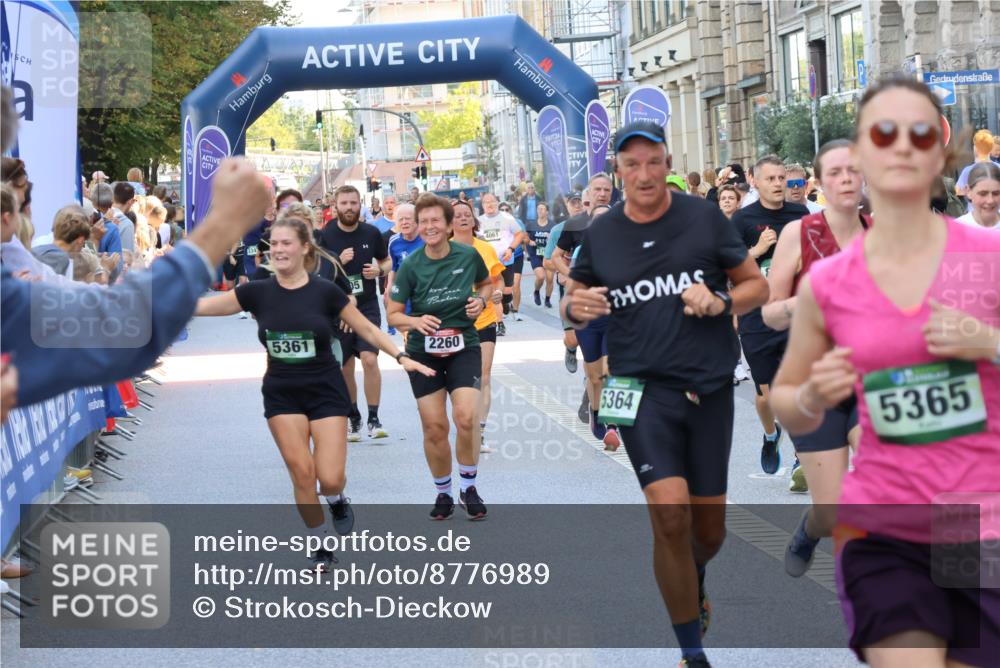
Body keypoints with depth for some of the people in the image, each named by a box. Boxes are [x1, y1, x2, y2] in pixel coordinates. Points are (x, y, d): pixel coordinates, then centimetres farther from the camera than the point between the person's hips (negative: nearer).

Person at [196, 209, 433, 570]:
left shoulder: (326, 292, -9)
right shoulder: (257, 293, -4)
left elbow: (367, 329, 1)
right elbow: (198, 305, -3)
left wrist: (402, 358, -8)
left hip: (326, 391, -2)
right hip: (282, 395, 2)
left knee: (330, 478, -11)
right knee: (301, 473, -7)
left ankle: (337, 500, 27)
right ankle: (321, 548, 12)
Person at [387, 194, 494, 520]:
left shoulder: (468, 255, -7)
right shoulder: (411, 266, -11)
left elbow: (486, 283, 14)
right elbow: (394, 314, -6)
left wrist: (481, 300, -7)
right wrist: (416, 321, -26)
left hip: (464, 347, 0)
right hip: (423, 352, 0)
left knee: (466, 419, -15)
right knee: (434, 427, 2)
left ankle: (468, 488, 6)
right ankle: (443, 493, 22)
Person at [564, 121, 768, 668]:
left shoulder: (704, 218, -1)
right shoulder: (600, 234, 2)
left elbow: (758, 286, 6)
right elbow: (572, 302, 15)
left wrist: (721, 302, -15)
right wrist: (575, 307, -9)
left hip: (709, 390, 1)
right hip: (643, 389, -1)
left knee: (709, 529, 9)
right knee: (670, 514, -20)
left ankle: (694, 579, 48)